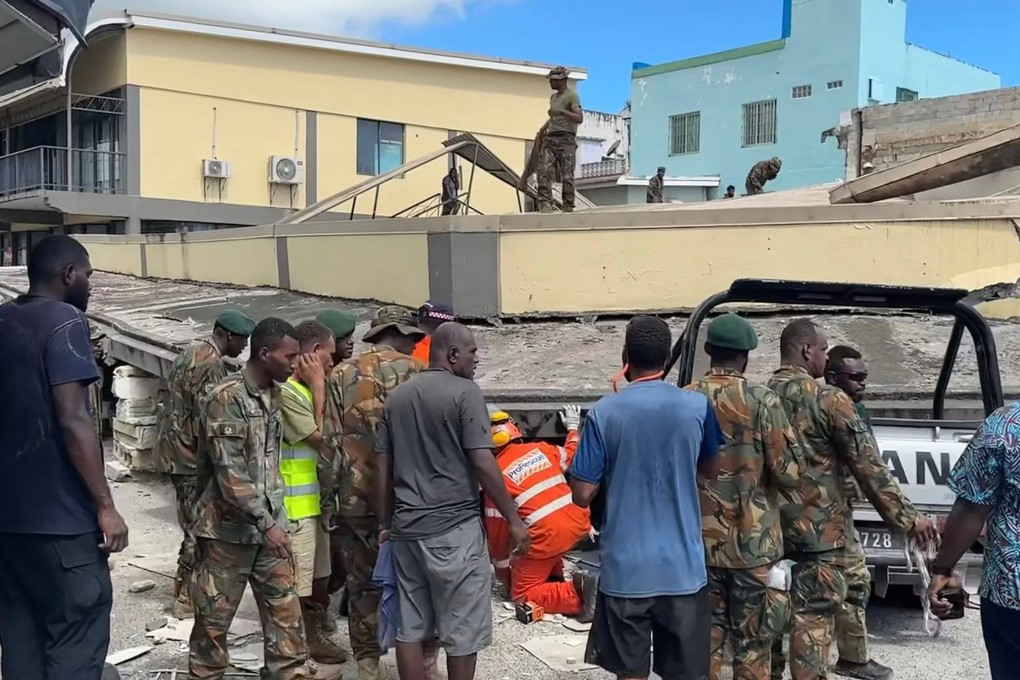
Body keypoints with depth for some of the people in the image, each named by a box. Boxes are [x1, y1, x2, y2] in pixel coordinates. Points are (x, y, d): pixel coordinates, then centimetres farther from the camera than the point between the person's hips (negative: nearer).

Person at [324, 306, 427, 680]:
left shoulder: (340, 375, 3)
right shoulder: (417, 371, -3)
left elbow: (331, 439, -1)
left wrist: (344, 479, 9)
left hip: (356, 496, 2)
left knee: (362, 582, 12)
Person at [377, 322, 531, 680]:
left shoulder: (397, 396, 12)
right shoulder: (465, 392, -9)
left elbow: (383, 467, 14)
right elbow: (482, 463, -14)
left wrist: (385, 523, 22)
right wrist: (514, 520, -8)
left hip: (406, 527, 7)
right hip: (454, 527, -7)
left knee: (409, 629, 11)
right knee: (462, 632, 4)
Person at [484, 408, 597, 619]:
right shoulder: (541, 449, 10)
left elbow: (498, 528, 4)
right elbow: (573, 457, 29)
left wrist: (502, 569, 17)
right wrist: (573, 428, 47)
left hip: (548, 536, -6)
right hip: (578, 522, 7)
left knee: (522, 595, 7)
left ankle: (576, 593, -16)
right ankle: (555, 576, 28)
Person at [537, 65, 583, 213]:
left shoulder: (571, 95, -3)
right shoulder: (553, 97, 22)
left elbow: (579, 118, -14)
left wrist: (562, 112, -21)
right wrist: (543, 129, 27)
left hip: (565, 140, -7)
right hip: (550, 139, 7)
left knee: (567, 176, -5)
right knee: (544, 171, -11)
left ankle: (568, 208, 0)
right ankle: (545, 203, -15)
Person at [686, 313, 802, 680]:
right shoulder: (762, 401, -12)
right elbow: (789, 473, -12)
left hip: (699, 542, 4)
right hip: (752, 544, -3)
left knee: (705, 638, 13)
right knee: (752, 644, 7)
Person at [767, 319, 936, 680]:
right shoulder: (829, 399, -12)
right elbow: (868, 466, -12)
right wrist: (906, 517, -6)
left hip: (769, 525, 6)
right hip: (818, 527, -6)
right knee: (813, 616, -1)